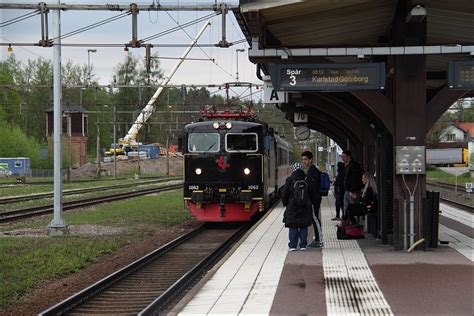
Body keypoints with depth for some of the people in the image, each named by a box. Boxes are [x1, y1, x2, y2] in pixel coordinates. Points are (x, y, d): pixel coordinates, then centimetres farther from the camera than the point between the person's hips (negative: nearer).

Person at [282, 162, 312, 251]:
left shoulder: (290, 180, -7)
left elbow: (284, 194, -4)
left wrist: (285, 203, 12)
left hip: (292, 207, -1)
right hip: (305, 207, 2)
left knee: (293, 227, 4)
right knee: (304, 227, 8)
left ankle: (292, 245, 1)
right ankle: (303, 245, 8)